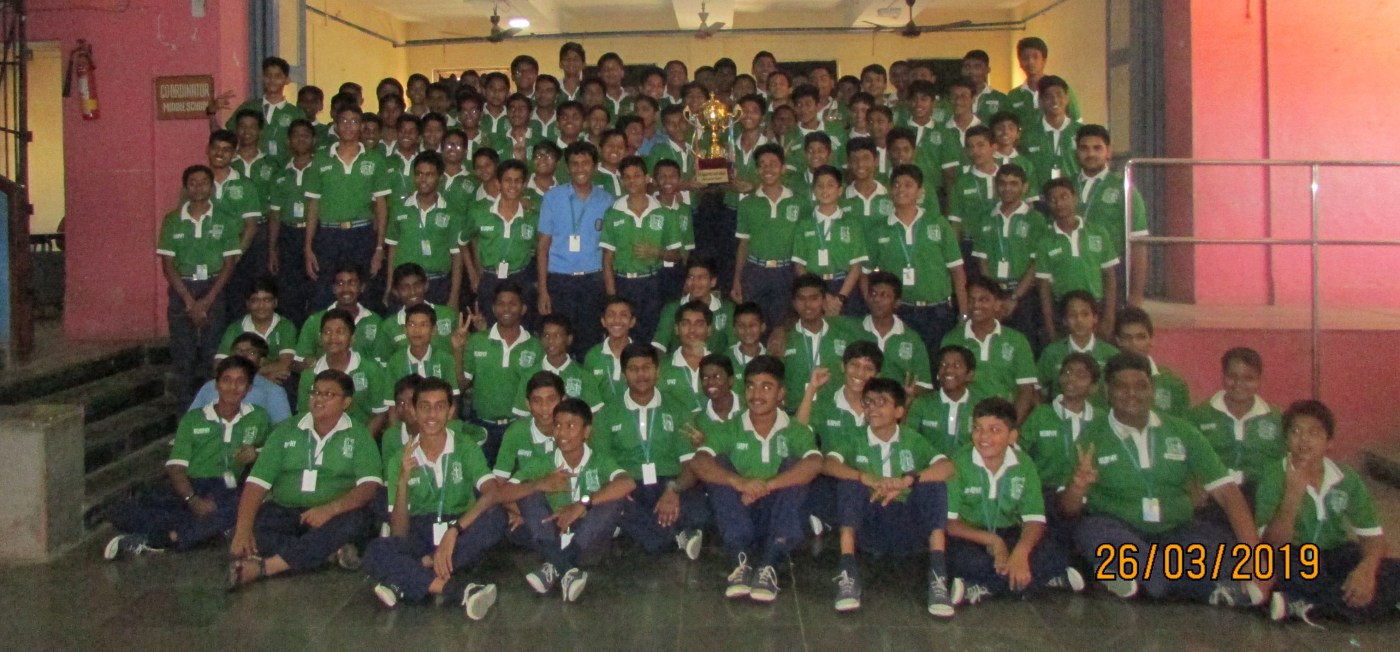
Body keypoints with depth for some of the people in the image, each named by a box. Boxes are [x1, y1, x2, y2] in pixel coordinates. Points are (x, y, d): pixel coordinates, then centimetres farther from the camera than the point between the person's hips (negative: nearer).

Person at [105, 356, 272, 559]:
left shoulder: (259, 418, 17)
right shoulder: (193, 418, 14)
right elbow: (175, 468, 4)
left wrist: (256, 452, 0)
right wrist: (193, 500, -16)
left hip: (227, 493, -1)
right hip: (188, 488, 2)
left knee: (242, 509, -42)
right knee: (121, 513, -23)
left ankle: (151, 541, -35)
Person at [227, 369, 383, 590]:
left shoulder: (358, 437, 5)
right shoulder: (286, 431, 10)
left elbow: (369, 486, -9)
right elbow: (257, 482, -1)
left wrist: (331, 509, -28)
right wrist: (243, 529, -18)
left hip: (334, 516, -1)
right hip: (283, 512, 2)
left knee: (356, 520, -36)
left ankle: (264, 567, -36)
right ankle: (329, 551, -27)